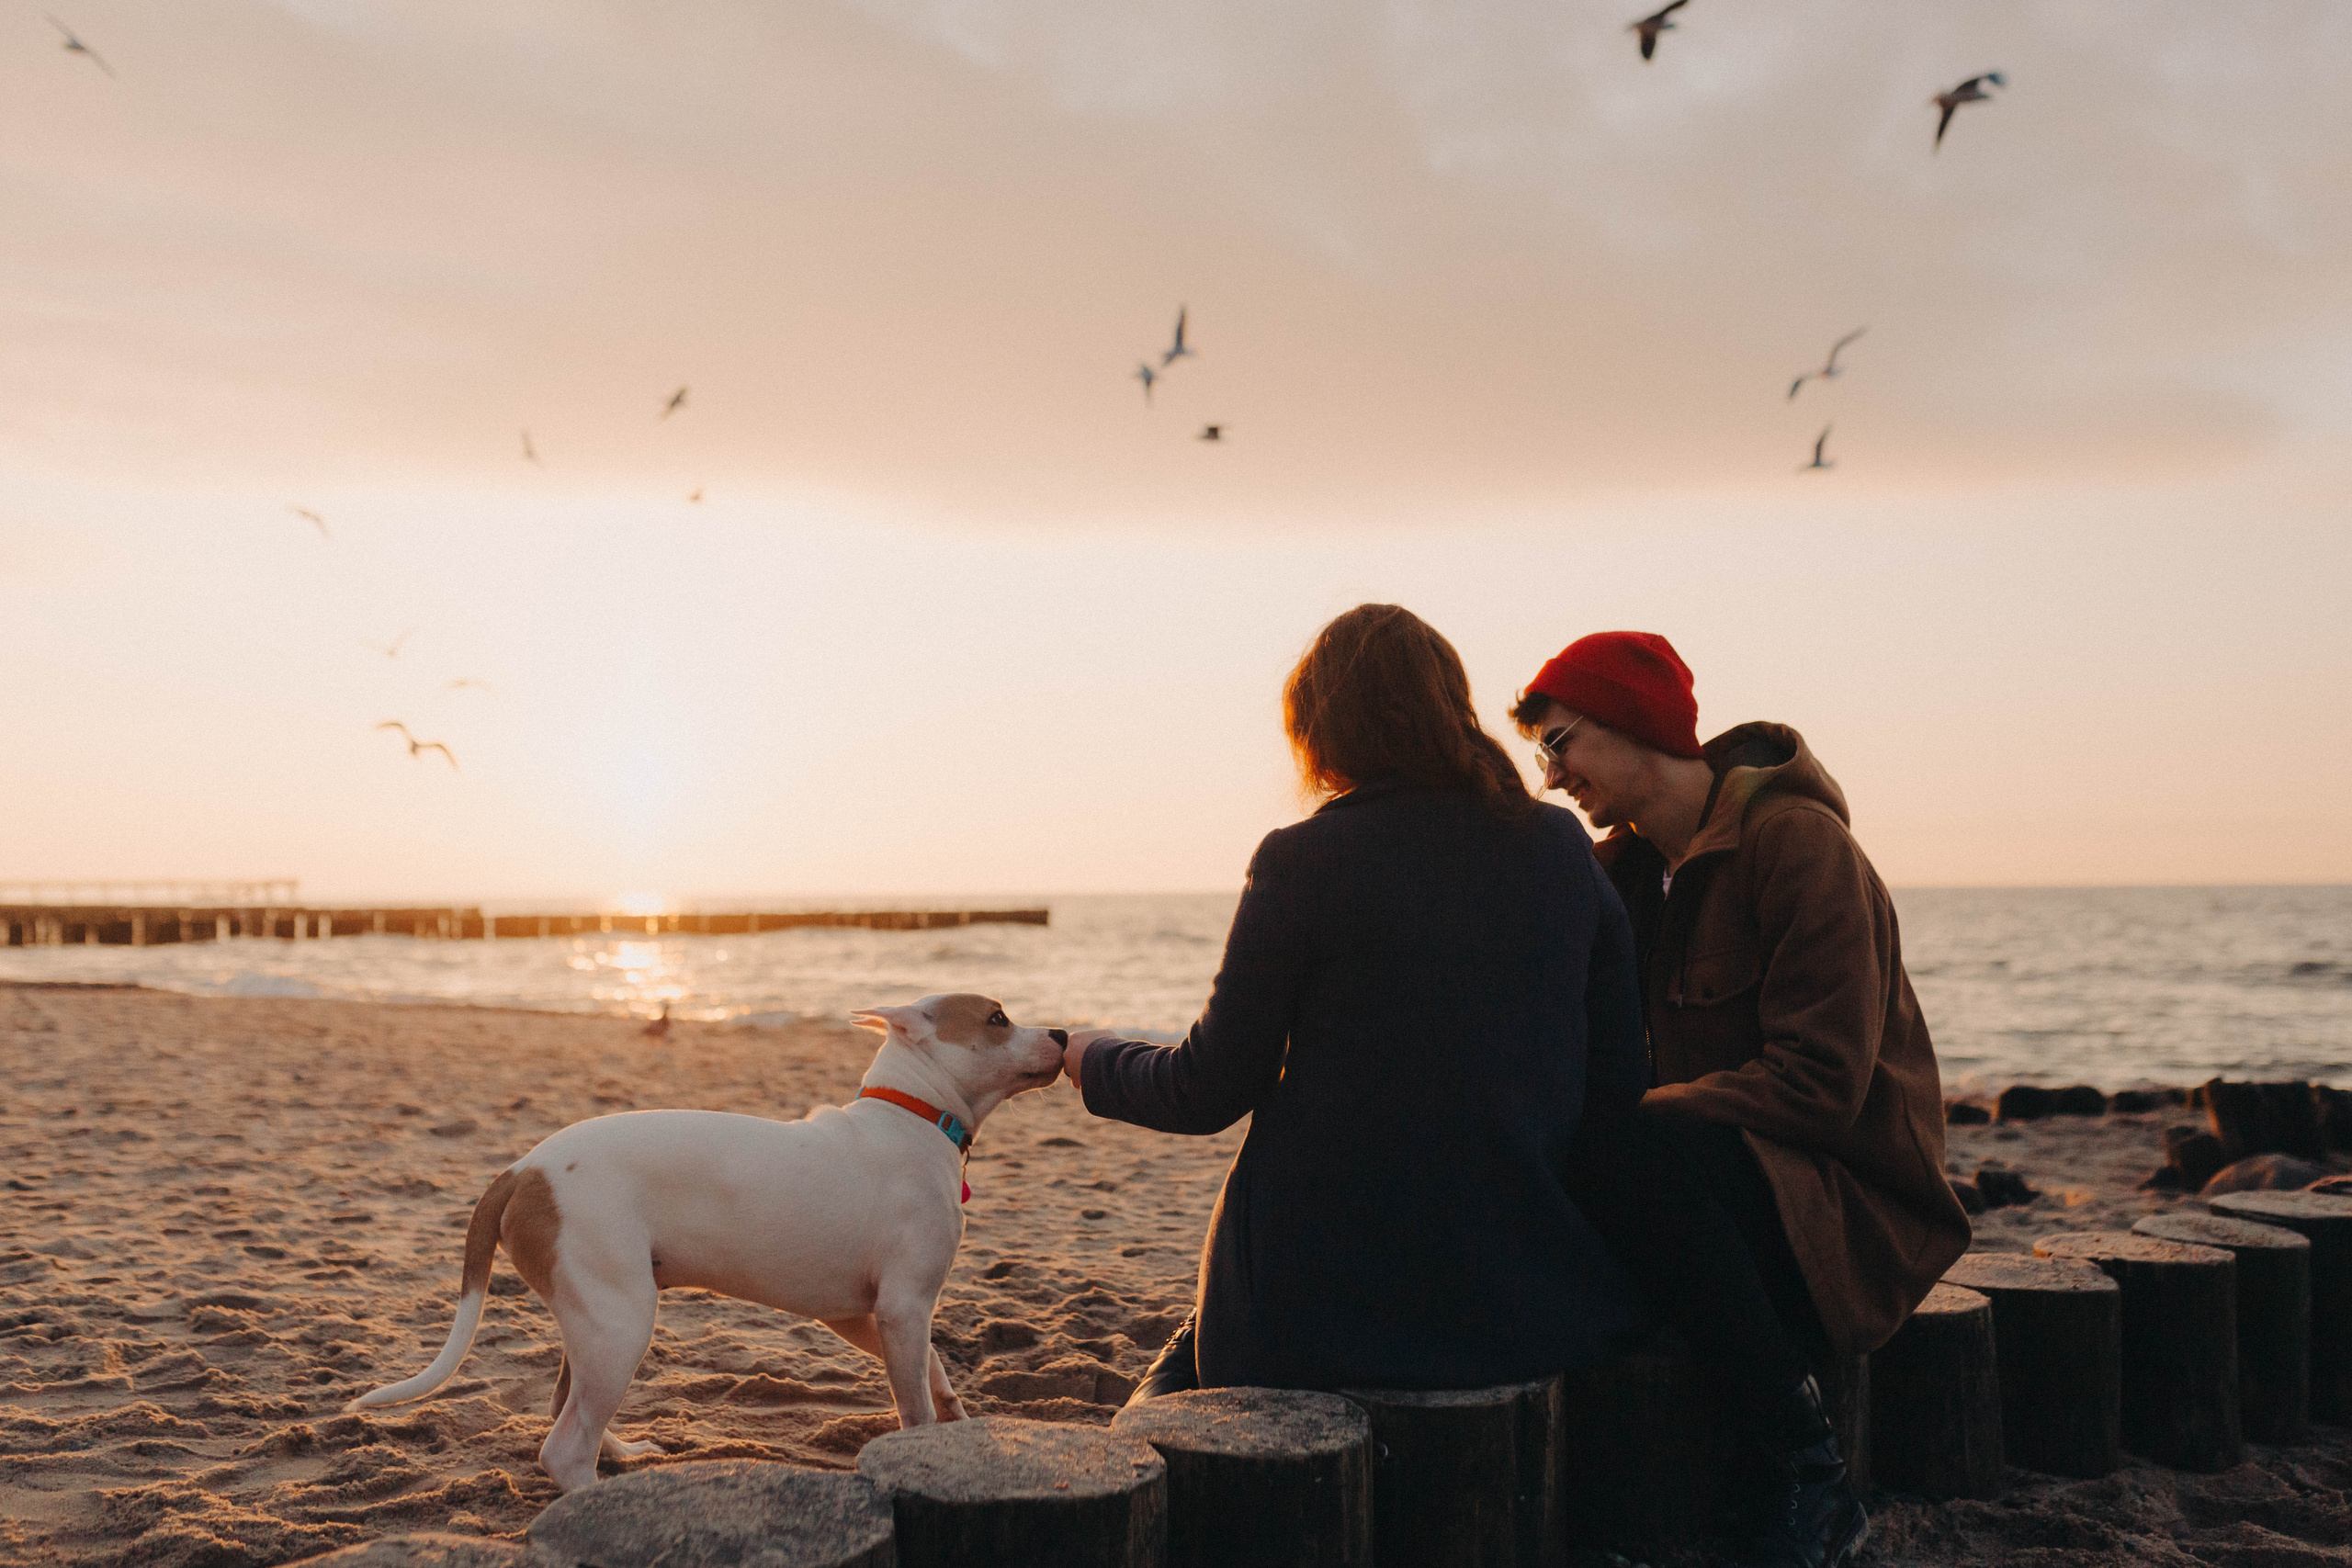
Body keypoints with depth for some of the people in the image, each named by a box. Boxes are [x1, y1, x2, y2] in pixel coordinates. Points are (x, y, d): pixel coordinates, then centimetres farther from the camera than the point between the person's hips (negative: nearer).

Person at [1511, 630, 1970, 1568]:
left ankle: (1807, 1482, -21)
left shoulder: (1797, 840, -15)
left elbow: (1820, 1083, -22)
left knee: (1619, 1161, -32)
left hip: (1849, 1202, -7)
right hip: (1721, 1175, 7)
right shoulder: (1623, 864, 10)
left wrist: (1629, 1115, -24)